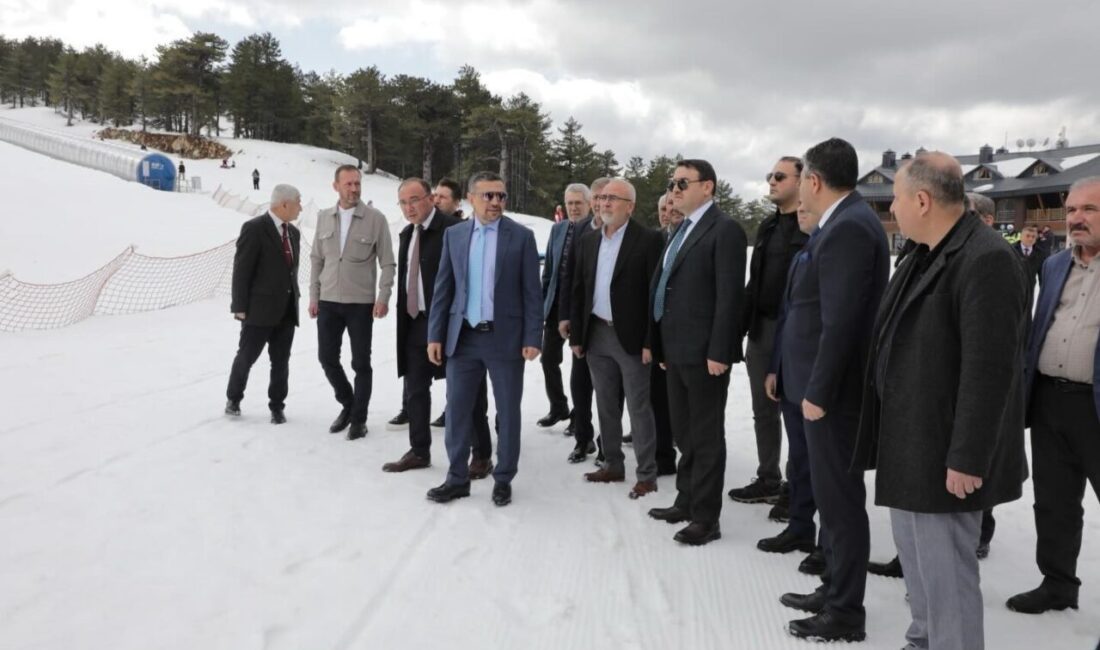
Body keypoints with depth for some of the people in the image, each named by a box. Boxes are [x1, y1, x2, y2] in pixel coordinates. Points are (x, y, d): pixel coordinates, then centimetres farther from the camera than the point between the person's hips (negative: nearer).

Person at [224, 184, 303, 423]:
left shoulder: (293, 232, 11)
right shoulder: (254, 229, -10)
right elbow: (241, 270, -11)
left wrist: (294, 300, 13)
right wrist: (240, 307, -13)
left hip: (287, 311, 6)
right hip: (259, 309, -6)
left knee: (281, 362, 8)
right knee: (246, 357, 7)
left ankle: (277, 406, 18)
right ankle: (233, 398, 27)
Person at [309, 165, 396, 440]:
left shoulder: (375, 218, -6)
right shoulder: (324, 217, 6)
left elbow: (387, 262, -5)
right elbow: (317, 259, 11)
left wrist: (383, 297, -13)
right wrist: (314, 295, 6)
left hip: (361, 303, -4)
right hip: (328, 302, 4)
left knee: (361, 363, 3)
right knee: (327, 358, 8)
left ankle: (359, 418, 18)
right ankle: (348, 404, 30)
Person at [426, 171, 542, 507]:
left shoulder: (521, 236, -2)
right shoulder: (454, 234, 6)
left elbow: (532, 291, -4)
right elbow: (443, 288, 6)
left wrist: (532, 337, -9)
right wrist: (435, 335, 1)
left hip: (505, 338, -2)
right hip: (463, 337, 3)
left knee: (508, 412, 7)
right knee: (457, 409, 8)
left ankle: (503, 479, 22)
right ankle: (457, 478, 22)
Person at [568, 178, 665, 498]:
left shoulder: (649, 240, -8)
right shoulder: (588, 240, 10)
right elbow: (579, 290, 12)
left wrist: (651, 341, -16)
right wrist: (576, 334, 8)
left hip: (631, 336, -6)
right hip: (596, 335, 6)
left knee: (639, 407, 1)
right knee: (606, 406, 14)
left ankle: (647, 474, 10)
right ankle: (613, 465, 27)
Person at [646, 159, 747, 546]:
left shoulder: (725, 230, -11)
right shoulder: (682, 230, 16)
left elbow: (729, 296, -17)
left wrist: (718, 352, -21)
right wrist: (663, 345, 14)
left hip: (703, 352, -9)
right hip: (677, 349, 9)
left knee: (707, 436, 2)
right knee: (684, 433, 18)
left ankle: (706, 517, 12)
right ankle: (686, 501, 32)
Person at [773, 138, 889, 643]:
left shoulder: (849, 227, -19)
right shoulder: (842, 222, 12)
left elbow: (840, 322, -24)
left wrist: (818, 391, -20)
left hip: (833, 389, -10)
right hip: (822, 383, 10)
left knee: (840, 499, 1)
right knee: (832, 494, 19)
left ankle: (845, 613, 14)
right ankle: (834, 589, 33)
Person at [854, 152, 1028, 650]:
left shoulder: (985, 260, -20)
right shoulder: (926, 254, 10)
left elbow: (989, 369, -24)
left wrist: (967, 459, -23)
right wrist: (886, 431, 17)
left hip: (942, 451, -10)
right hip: (910, 441, 10)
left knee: (944, 568, 1)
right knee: (915, 556, 23)